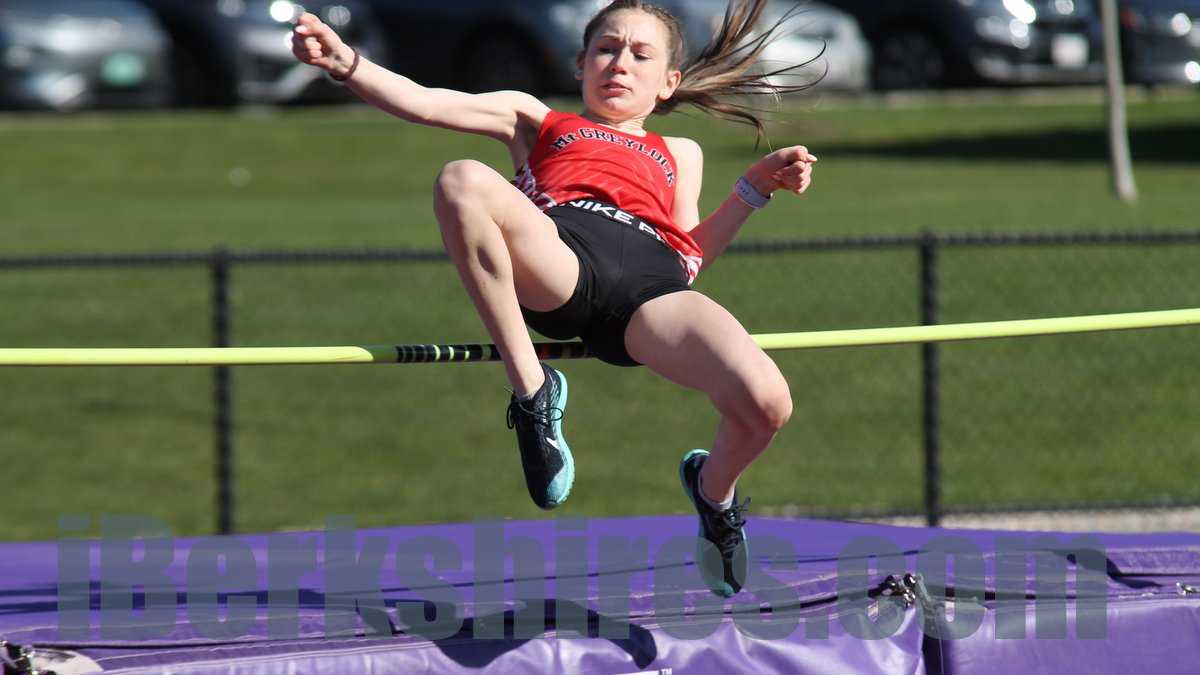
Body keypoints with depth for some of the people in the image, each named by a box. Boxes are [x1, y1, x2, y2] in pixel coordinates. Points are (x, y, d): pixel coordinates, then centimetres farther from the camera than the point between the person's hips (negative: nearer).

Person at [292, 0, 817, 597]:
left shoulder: (679, 155, 41)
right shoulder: (536, 122, 35)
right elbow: (425, 104, 19)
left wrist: (756, 188, 17)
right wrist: (347, 64, 2)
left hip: (650, 284, 1)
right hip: (558, 264, -1)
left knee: (766, 403, -25)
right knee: (463, 182, -34)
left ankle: (714, 490, 15)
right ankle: (532, 393, -22)